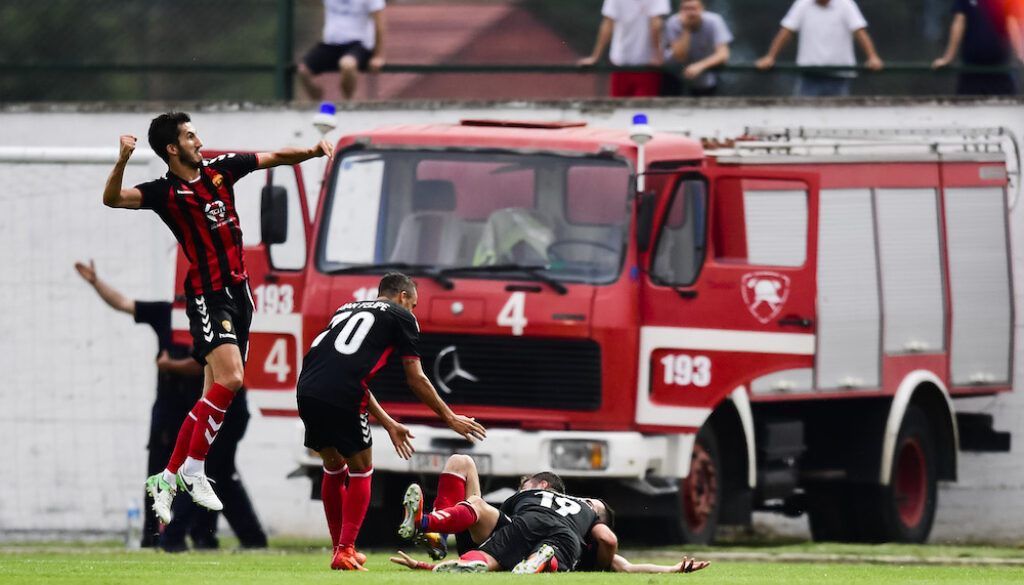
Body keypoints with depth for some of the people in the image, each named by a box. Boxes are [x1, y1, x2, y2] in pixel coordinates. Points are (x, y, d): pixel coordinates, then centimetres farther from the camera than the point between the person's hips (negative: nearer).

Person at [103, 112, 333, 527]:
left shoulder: (219, 171, 8)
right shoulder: (165, 192, -9)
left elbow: (275, 158, 16)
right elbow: (112, 198, -23)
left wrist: (314, 151, 1)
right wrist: (123, 161, -38)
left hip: (238, 291, 7)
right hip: (206, 295, -7)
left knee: (215, 395, 5)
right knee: (230, 378, -24)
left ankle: (167, 478, 13)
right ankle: (192, 469, -14)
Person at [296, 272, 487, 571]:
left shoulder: (347, 309, 31)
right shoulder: (400, 316, 13)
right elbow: (416, 380, 10)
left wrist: (389, 425, 39)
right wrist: (450, 419, 21)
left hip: (307, 390, 6)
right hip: (342, 399, -6)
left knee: (333, 469, 25)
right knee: (361, 471, 13)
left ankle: (339, 547, 31)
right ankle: (345, 552, 7)